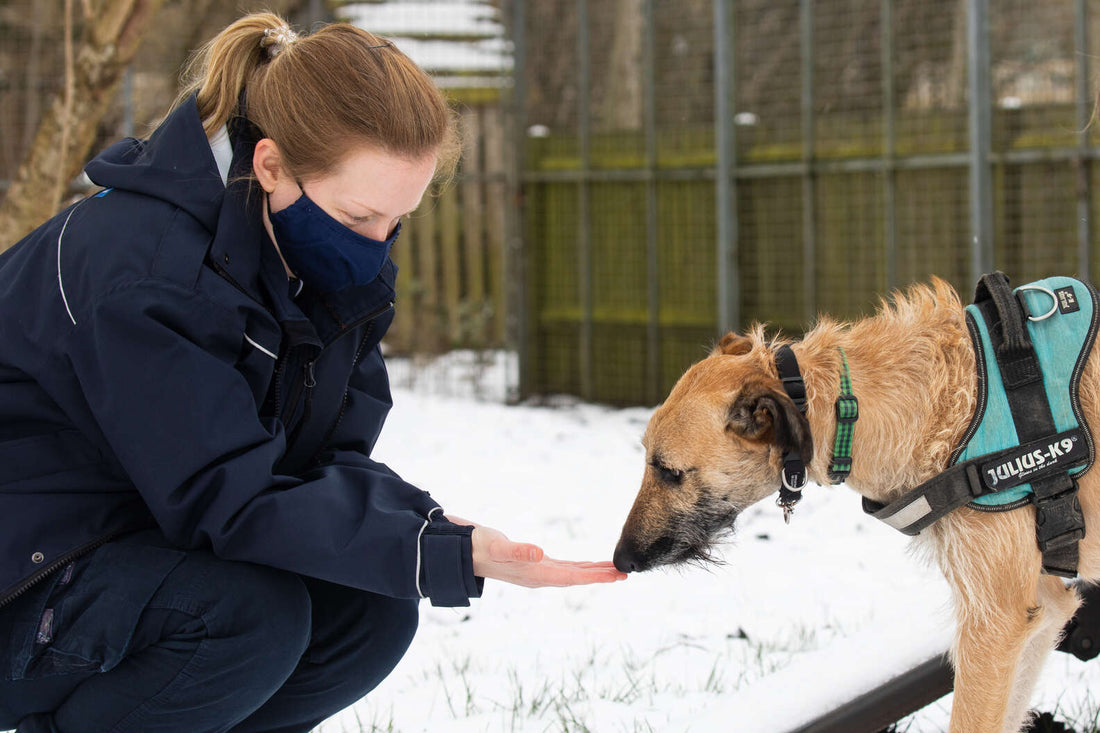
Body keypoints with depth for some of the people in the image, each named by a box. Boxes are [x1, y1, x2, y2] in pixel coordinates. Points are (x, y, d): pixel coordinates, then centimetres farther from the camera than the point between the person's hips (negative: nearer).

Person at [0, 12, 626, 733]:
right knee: (250, 616, -32)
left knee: (373, 614, -12)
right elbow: (224, 500, -31)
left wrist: (431, 524, -25)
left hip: (166, 536, 8)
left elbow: (332, 458, -2)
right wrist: (446, 553, -36)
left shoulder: (343, 265, -1)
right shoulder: (142, 266, -29)